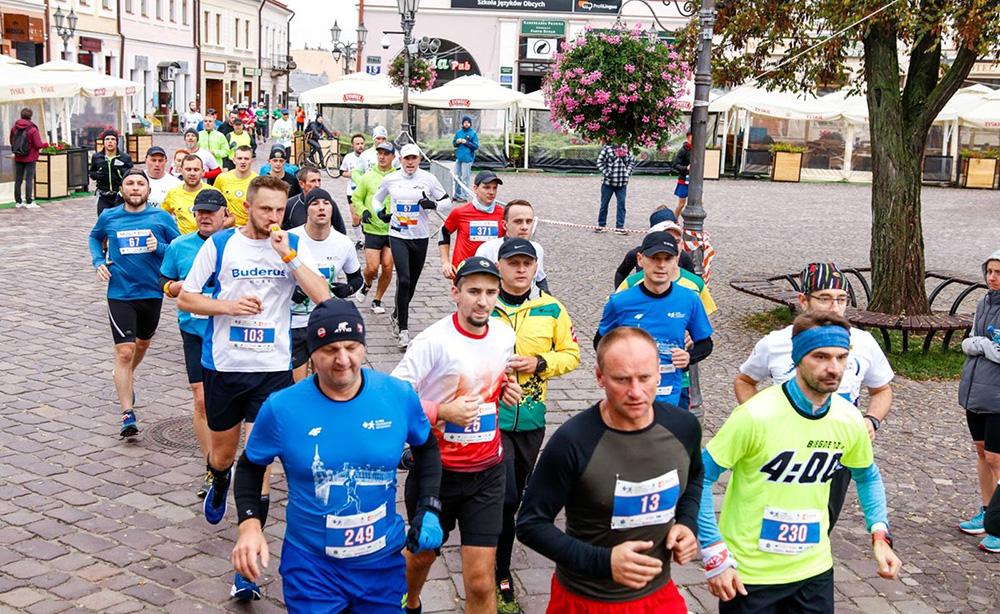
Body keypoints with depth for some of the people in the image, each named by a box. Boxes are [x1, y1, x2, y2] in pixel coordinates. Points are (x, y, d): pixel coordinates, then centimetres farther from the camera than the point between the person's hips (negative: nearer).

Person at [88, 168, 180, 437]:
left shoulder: (162, 218, -5)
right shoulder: (109, 217, -1)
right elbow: (94, 237, 20)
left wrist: (160, 248, -19)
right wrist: (98, 261, 3)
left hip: (152, 292, 2)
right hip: (120, 293, -2)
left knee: (143, 343, 23)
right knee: (124, 352, -11)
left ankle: (126, 376, 55)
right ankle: (128, 415, -9)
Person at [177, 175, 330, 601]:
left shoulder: (292, 246, 0)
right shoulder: (220, 244, -2)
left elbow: (323, 297, -12)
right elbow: (185, 298, 2)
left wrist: (288, 255, -20)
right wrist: (230, 305, -14)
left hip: (273, 369, -1)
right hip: (223, 365, 1)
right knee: (222, 455, 17)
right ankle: (219, 484, 56)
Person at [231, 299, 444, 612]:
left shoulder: (400, 396, -11)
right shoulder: (281, 408, -15)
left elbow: (426, 448, 8)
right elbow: (250, 467, 2)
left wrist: (429, 510, -3)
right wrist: (249, 524, -13)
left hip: (384, 563, 2)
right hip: (311, 566, -2)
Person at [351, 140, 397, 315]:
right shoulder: (368, 177, 1)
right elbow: (356, 199, 10)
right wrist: (363, 211, -7)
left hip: (392, 230, 1)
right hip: (373, 229, -1)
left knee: (387, 268, -1)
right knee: (372, 267, -6)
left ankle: (377, 300, 17)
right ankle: (367, 284, 29)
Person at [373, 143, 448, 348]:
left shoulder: (428, 179, -2)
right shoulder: (390, 179, 1)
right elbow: (376, 198, 18)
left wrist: (432, 204, -14)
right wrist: (380, 212, -2)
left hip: (420, 237, 2)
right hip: (398, 236, -2)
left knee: (412, 282, 12)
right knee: (403, 280, -16)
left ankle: (397, 315, 40)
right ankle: (403, 330, -12)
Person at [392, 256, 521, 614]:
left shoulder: (504, 335, 0)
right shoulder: (434, 340, -18)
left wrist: (506, 389, -2)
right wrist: (442, 412, -26)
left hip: (487, 472, 3)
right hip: (436, 470, -3)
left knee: (480, 581, -3)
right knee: (423, 554, 22)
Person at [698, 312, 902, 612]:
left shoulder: (851, 419, -6)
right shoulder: (756, 415, -21)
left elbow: (867, 477, 14)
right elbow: (700, 478, -15)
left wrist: (880, 534, 1)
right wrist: (715, 557, -18)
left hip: (814, 570, 4)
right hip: (749, 572, -4)